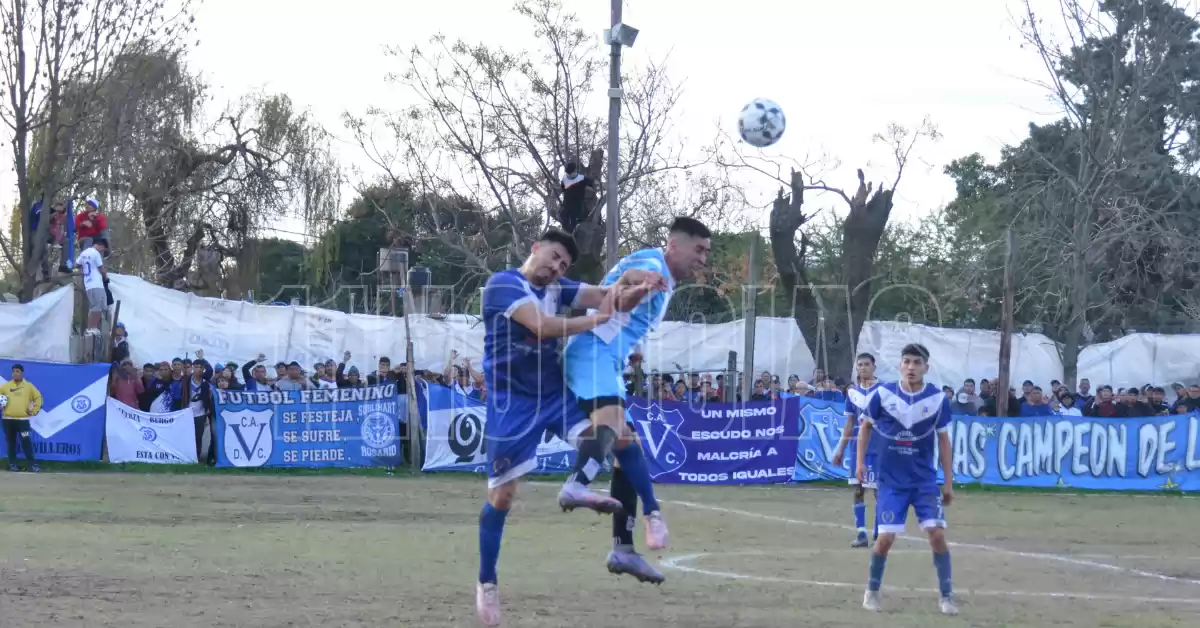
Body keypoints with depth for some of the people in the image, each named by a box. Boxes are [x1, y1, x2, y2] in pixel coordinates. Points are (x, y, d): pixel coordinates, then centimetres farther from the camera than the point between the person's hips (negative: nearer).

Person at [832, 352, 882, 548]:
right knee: (858, 489, 3)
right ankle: (861, 533, 8)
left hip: (878, 448, -5)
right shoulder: (852, 392, 9)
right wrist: (841, 449, 14)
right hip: (857, 447, 5)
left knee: (879, 489, -1)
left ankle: (878, 534, 6)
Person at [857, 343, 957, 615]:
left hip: (926, 480, 1)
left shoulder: (938, 399, -6)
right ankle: (872, 591, 17)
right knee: (885, 538, -6)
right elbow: (866, 426, 8)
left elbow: (944, 441, 3)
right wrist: (860, 461, 0)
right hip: (891, 480, -1)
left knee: (937, 534, -10)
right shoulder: (883, 394, -9)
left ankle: (945, 596, 4)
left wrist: (948, 483, 4)